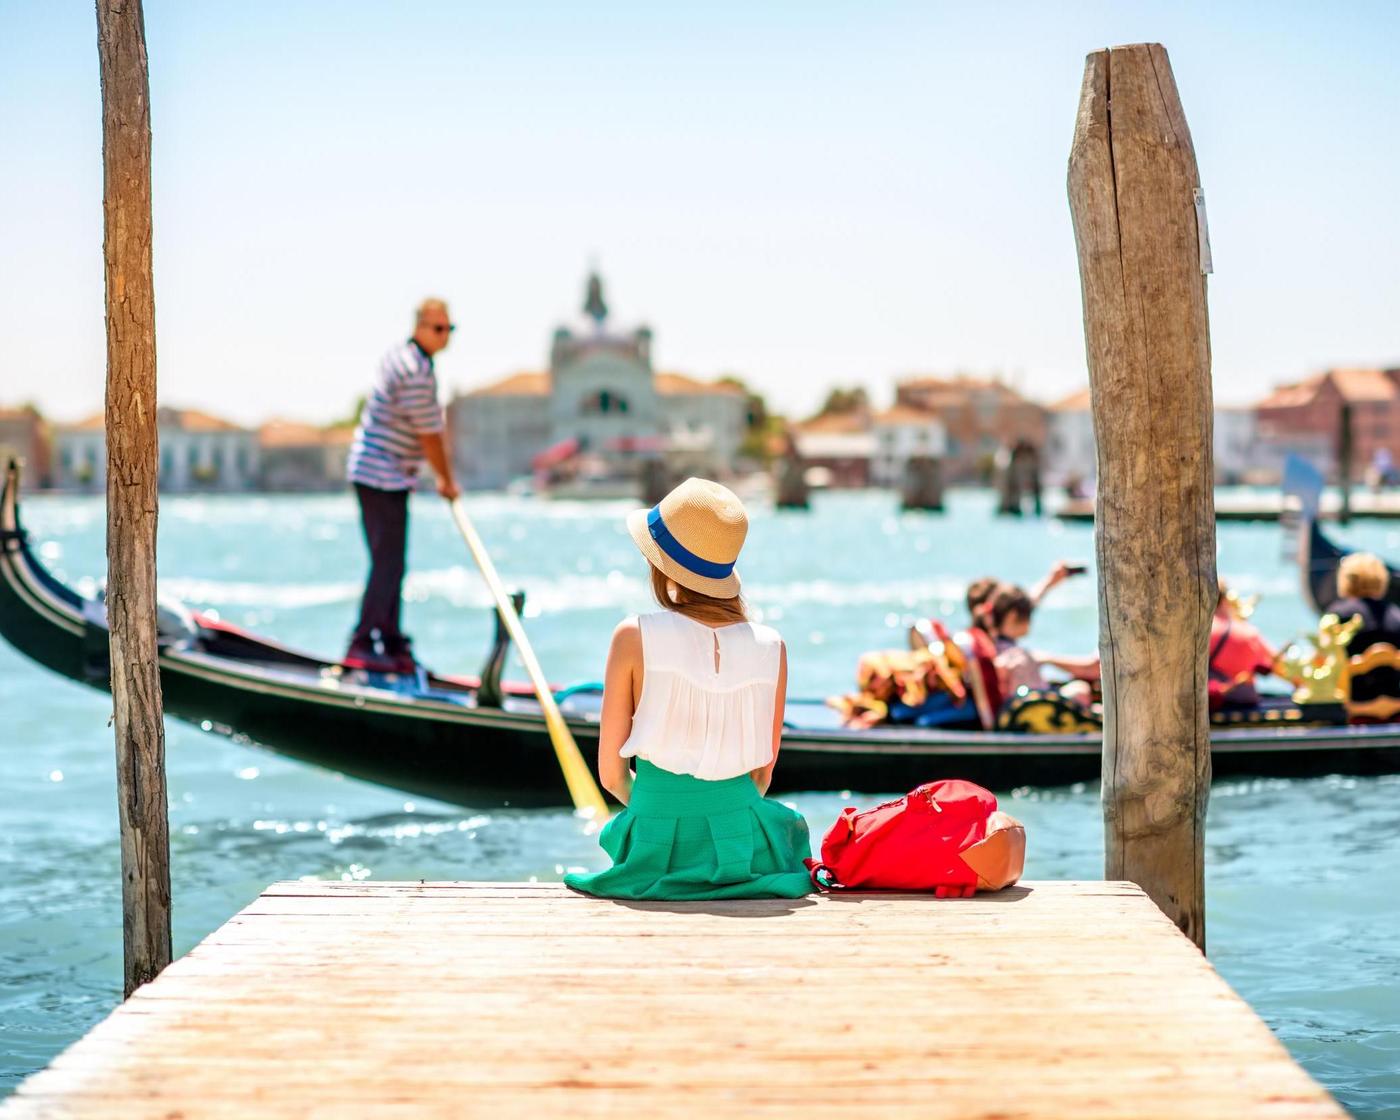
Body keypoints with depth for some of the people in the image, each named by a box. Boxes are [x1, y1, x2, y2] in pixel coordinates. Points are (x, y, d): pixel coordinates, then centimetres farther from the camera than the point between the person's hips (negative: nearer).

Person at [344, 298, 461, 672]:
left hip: (380, 473, 11)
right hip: (383, 476, -11)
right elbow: (429, 435, -15)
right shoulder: (416, 372, -20)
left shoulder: (402, 355, 13)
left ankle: (391, 645, 18)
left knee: (391, 562, 13)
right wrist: (447, 481, -2)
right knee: (387, 562, -10)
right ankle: (362, 646, -7)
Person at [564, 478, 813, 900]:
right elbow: (762, 776, 6)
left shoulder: (634, 637, -10)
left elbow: (611, 773, -3)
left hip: (659, 842, 0)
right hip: (740, 832, 0)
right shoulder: (771, 647, -4)